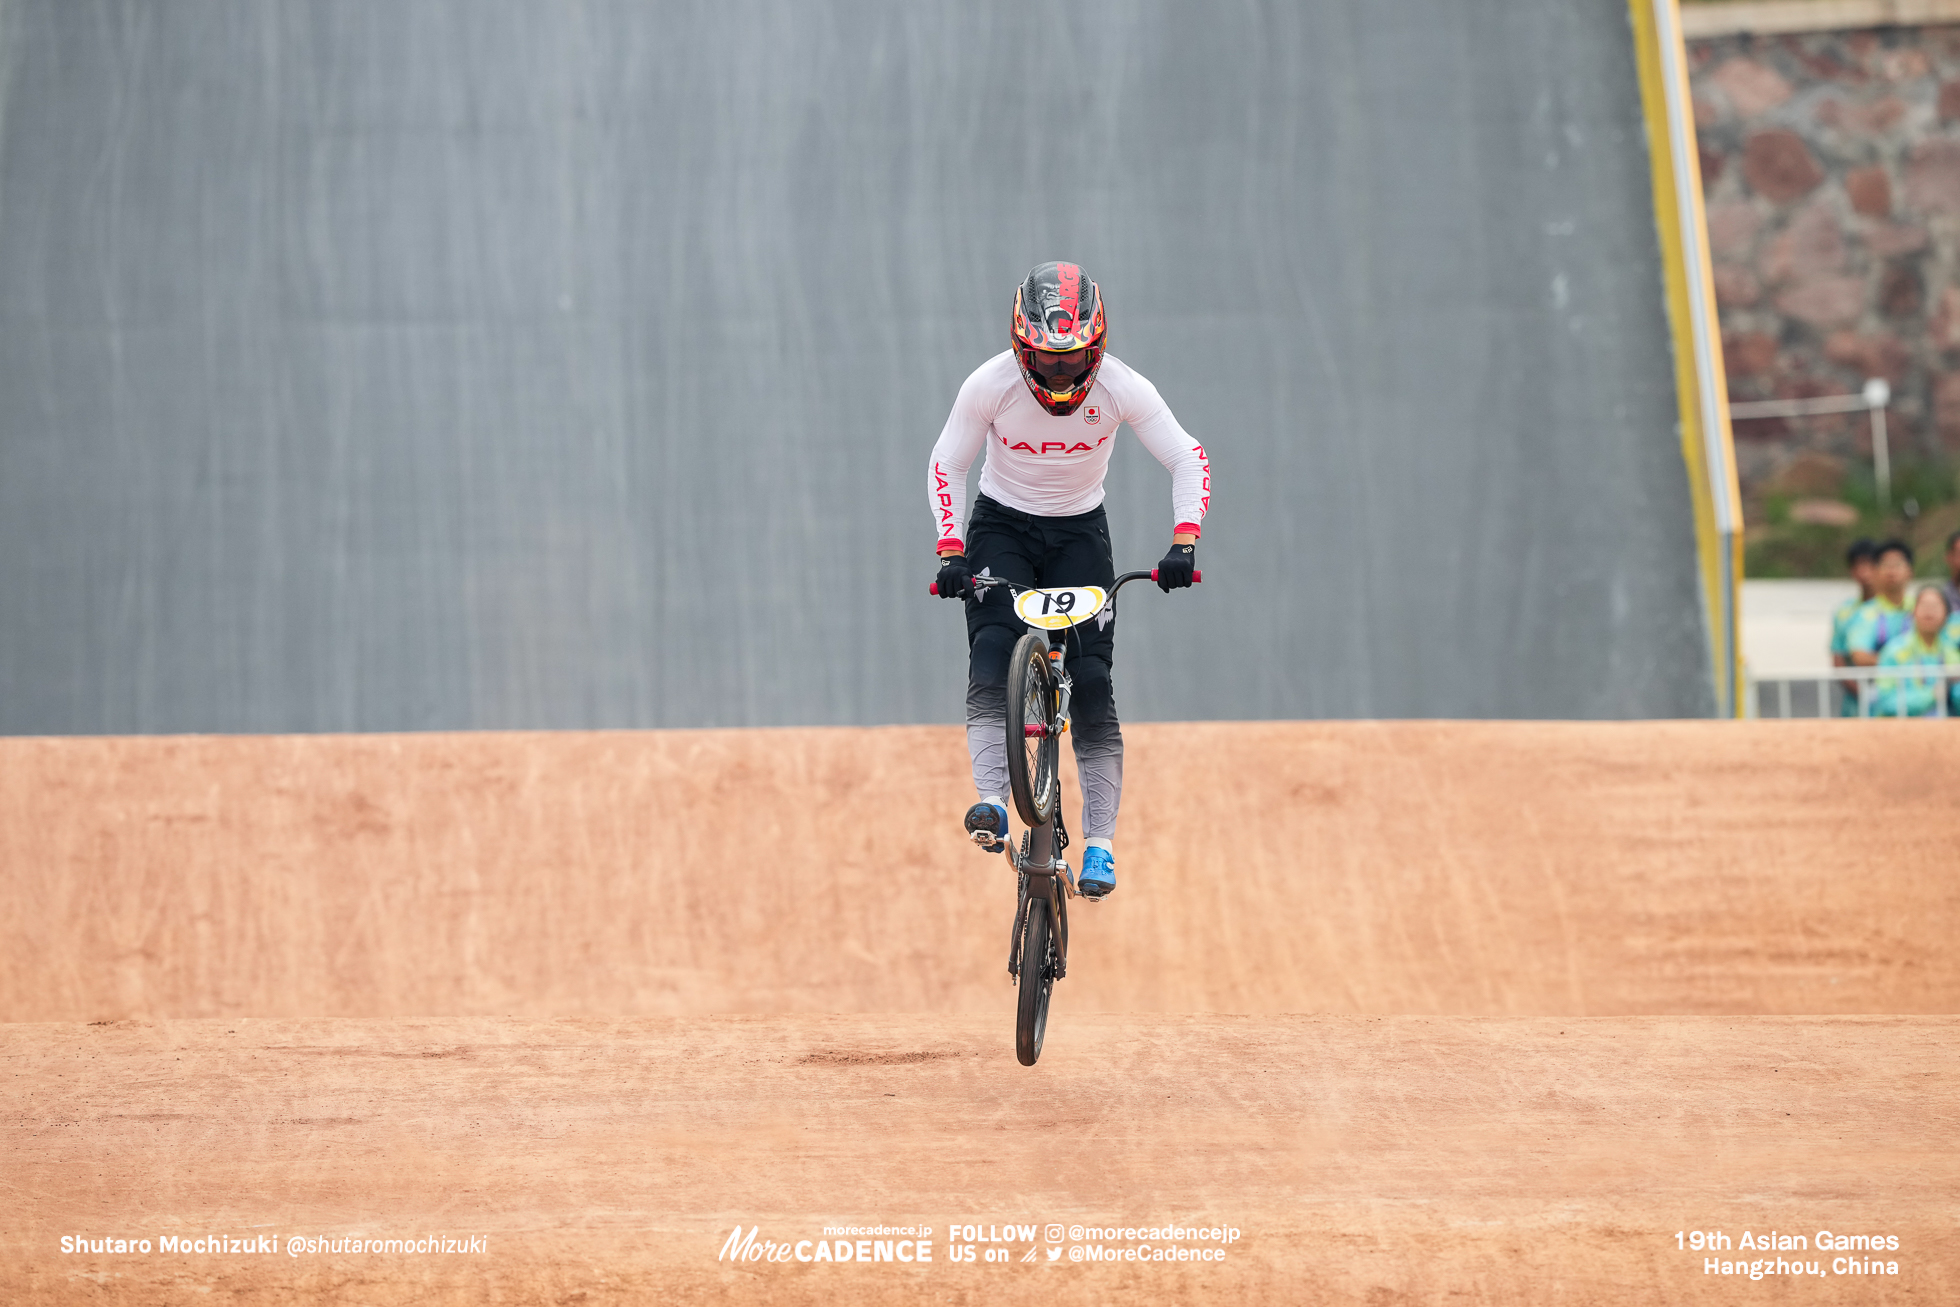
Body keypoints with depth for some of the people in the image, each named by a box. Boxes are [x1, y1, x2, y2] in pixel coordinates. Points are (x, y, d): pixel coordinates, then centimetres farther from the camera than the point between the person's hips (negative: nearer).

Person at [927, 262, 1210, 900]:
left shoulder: (1121, 388, -21)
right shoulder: (991, 385, -21)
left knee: (1092, 682, -10)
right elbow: (946, 465, -10)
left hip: (1079, 533, 0)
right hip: (1002, 526, 0)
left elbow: (1189, 459, -16)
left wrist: (1184, 542, -29)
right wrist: (951, 550, -22)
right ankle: (992, 803, -34)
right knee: (992, 655, -26)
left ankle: (1099, 844, -8)